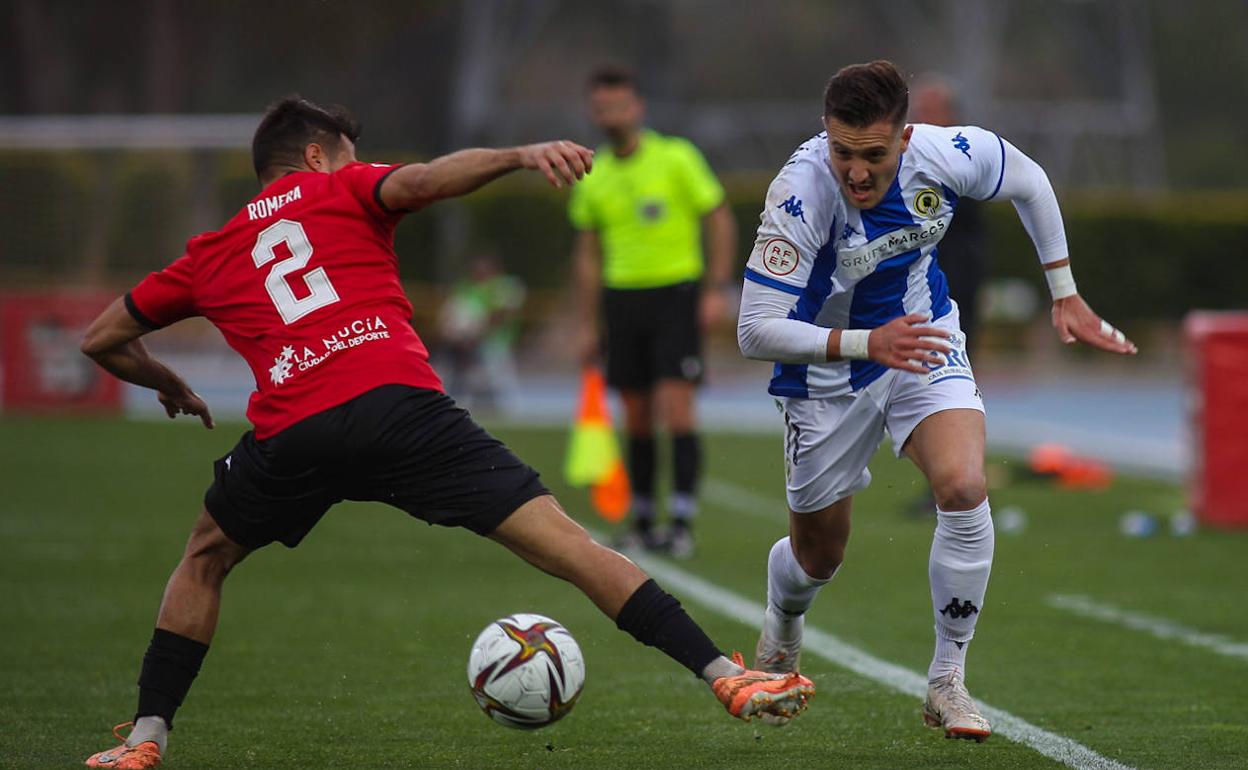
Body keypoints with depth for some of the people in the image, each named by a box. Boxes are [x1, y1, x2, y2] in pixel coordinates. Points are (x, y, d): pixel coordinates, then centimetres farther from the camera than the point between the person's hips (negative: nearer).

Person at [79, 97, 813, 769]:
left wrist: (167, 384, 55)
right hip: (399, 404, -2)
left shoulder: (208, 256, 30)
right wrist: (523, 154, -12)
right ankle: (726, 676, -12)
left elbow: (103, 340, 37)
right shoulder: (344, 191, 21)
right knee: (561, 539, -3)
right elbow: (421, 179, -2)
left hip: (290, 432, 2)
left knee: (205, 560, 31)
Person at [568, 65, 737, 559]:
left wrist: (717, 289, -11)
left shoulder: (677, 157, -6)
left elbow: (720, 220, -2)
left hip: (677, 294, -4)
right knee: (636, 416, 5)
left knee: (676, 407, -14)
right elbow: (588, 253, 15)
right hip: (622, 298, 4)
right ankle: (641, 521, 14)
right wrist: (588, 326, 12)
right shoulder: (593, 177, 7)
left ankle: (682, 522, -13)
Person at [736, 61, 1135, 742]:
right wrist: (866, 343, -45)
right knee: (817, 558, 13)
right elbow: (755, 331, -34)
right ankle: (780, 630, 51)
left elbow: (1030, 184, 1)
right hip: (828, 377, -2)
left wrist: (1065, 296, 5)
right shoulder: (801, 192, -34)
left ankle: (947, 684, -9)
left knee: (963, 489, -25)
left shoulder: (947, 155, -23)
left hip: (924, 340, 2)